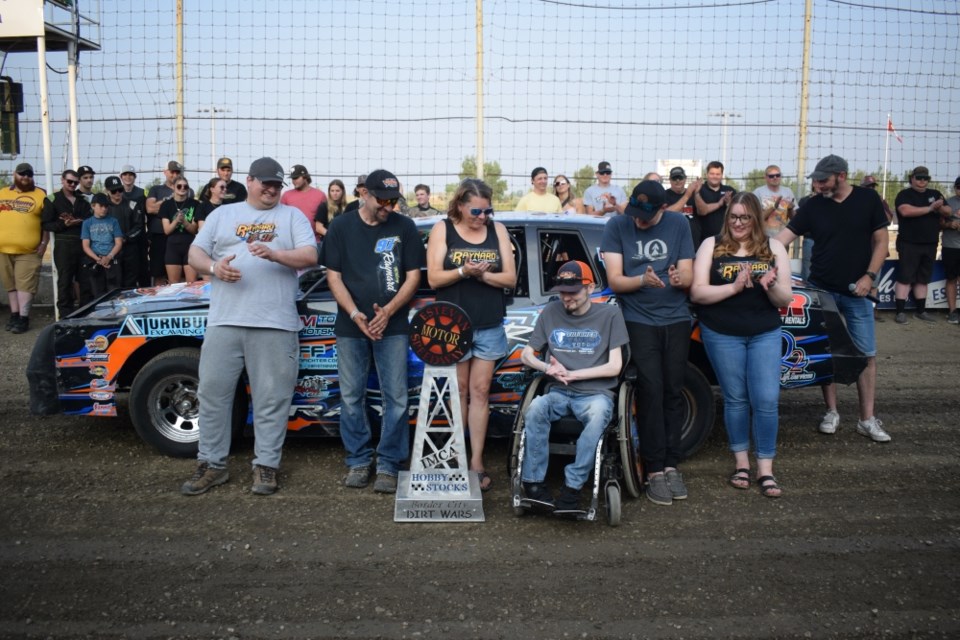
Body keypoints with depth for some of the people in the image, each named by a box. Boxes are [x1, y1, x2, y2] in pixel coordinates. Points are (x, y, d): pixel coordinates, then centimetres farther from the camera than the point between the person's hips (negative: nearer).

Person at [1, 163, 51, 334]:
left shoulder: (41, 195, 2)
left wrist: (44, 243, -3)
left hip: (28, 250, -4)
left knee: (25, 285, -7)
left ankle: (23, 318, -4)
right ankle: (14, 315, 19)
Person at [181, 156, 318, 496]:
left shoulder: (292, 216, 12)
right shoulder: (223, 214, 17)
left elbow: (310, 257, 0)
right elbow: (195, 253, 13)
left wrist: (274, 254, -18)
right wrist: (214, 267, -10)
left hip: (275, 324, -2)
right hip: (223, 322, 2)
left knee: (272, 398, 1)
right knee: (213, 392, 5)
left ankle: (266, 465, 12)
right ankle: (211, 464, 17)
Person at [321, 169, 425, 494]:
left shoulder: (404, 227, 3)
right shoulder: (341, 227, 5)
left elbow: (413, 276, 2)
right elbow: (333, 276, 2)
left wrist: (388, 312, -12)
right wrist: (355, 315, -12)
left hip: (392, 327, -1)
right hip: (350, 326, 1)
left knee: (396, 397, -2)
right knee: (351, 396, 7)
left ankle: (388, 465, 9)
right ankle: (358, 461, 20)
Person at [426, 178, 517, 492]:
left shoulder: (498, 230, 6)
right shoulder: (442, 230, 0)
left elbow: (510, 278, 2)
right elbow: (433, 278, -6)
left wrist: (482, 274, -15)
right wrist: (464, 271, -22)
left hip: (490, 326, 2)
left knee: (480, 391, 3)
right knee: (459, 391, 6)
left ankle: (477, 461, 7)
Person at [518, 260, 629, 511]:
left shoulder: (610, 314, 2)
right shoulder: (551, 312, 9)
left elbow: (614, 366, -2)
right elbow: (526, 355, 15)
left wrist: (571, 374, -8)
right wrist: (547, 367, -7)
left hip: (595, 393, -2)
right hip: (558, 392, 2)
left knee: (599, 413, -37)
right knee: (535, 409, -32)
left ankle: (573, 486, -28)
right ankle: (533, 482, -22)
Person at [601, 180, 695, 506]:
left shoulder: (678, 224, 3)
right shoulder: (617, 226, -3)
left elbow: (689, 277, 1)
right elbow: (615, 281, -7)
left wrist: (679, 278, -22)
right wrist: (642, 279, -27)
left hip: (676, 320, 2)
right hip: (638, 322, -2)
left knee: (673, 392, 5)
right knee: (651, 392, -8)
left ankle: (671, 465, 14)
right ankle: (654, 471, -1)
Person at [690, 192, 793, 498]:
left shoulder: (774, 248, 4)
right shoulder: (712, 246, -1)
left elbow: (786, 299, 2)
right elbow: (697, 292, -8)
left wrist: (771, 287, -19)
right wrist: (734, 287, -20)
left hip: (765, 334, 1)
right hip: (722, 335, -1)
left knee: (767, 400, -4)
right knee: (735, 399, 8)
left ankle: (765, 470, 7)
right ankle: (741, 463, 22)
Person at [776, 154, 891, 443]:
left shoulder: (868, 199, -2)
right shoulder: (813, 206, -1)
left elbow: (881, 240, 1)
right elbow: (784, 237, -5)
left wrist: (870, 275, -10)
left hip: (856, 291, -1)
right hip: (822, 289, 1)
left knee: (867, 353, 1)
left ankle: (867, 419, 10)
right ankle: (831, 412, 19)